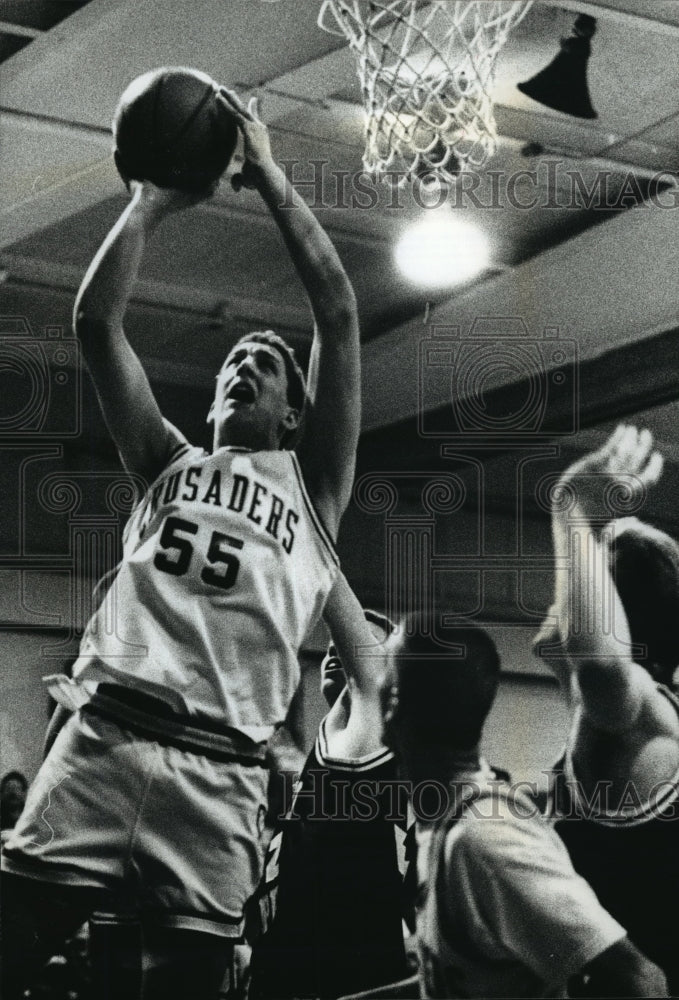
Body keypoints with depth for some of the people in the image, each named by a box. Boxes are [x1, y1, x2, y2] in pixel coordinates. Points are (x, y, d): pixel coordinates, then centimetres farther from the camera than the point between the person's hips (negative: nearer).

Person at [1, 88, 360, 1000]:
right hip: (101, 736, 1)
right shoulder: (170, 464, 27)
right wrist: (152, 202, 19)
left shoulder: (310, 480, 20)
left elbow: (338, 316, 11)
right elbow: (97, 322, 18)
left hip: (219, 771, -1)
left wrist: (268, 176, 14)